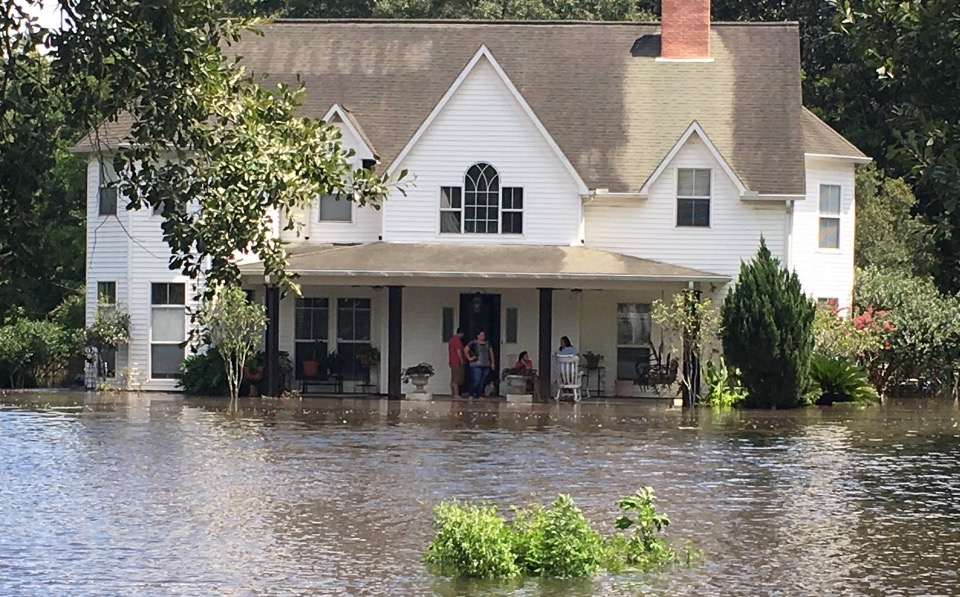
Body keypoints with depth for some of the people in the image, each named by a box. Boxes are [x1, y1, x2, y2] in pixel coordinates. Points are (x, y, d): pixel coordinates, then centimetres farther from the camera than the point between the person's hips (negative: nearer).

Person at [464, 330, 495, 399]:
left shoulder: (487, 344, 14)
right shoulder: (473, 343, -3)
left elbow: (491, 353, 19)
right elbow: (465, 350, -3)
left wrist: (492, 363, 15)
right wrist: (469, 358, -6)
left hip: (486, 365, 6)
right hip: (476, 365, -5)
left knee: (482, 382, 4)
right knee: (476, 381, -12)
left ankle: (478, 395, 10)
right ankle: (471, 395, -3)